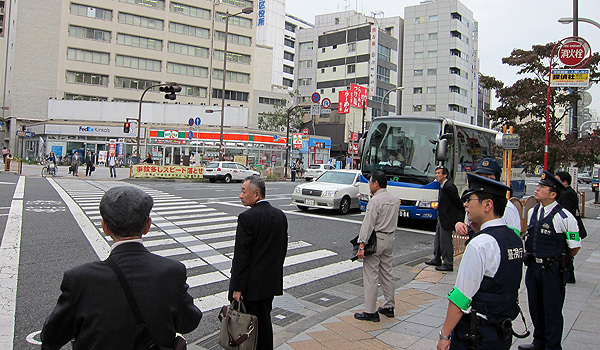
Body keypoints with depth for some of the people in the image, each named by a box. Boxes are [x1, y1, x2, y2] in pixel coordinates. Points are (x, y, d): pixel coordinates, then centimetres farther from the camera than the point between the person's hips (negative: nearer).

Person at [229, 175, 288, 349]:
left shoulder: (247, 217, -18)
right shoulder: (280, 215, 3)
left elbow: (241, 255, -19)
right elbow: (283, 249, 9)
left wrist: (237, 287, -14)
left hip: (250, 284, -7)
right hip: (271, 282, 7)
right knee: (264, 321, 18)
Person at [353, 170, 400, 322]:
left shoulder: (375, 201, -16)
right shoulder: (395, 199, 8)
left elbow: (368, 224, -19)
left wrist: (362, 245, -19)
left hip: (376, 240, -8)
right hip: (390, 238, 8)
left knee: (370, 275, -2)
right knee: (387, 273, 17)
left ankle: (370, 312, 3)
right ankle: (389, 307, 26)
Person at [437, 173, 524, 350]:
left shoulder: (480, 245, -23)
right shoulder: (516, 238, 3)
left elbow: (460, 298, -21)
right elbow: (513, 289, 13)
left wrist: (444, 335, -13)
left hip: (475, 336, -8)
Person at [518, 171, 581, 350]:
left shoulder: (564, 217, -16)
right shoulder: (532, 212, 5)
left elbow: (575, 246, -8)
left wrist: (559, 259, 6)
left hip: (552, 269, -7)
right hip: (532, 266, 7)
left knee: (552, 310, 6)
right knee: (535, 308, 18)